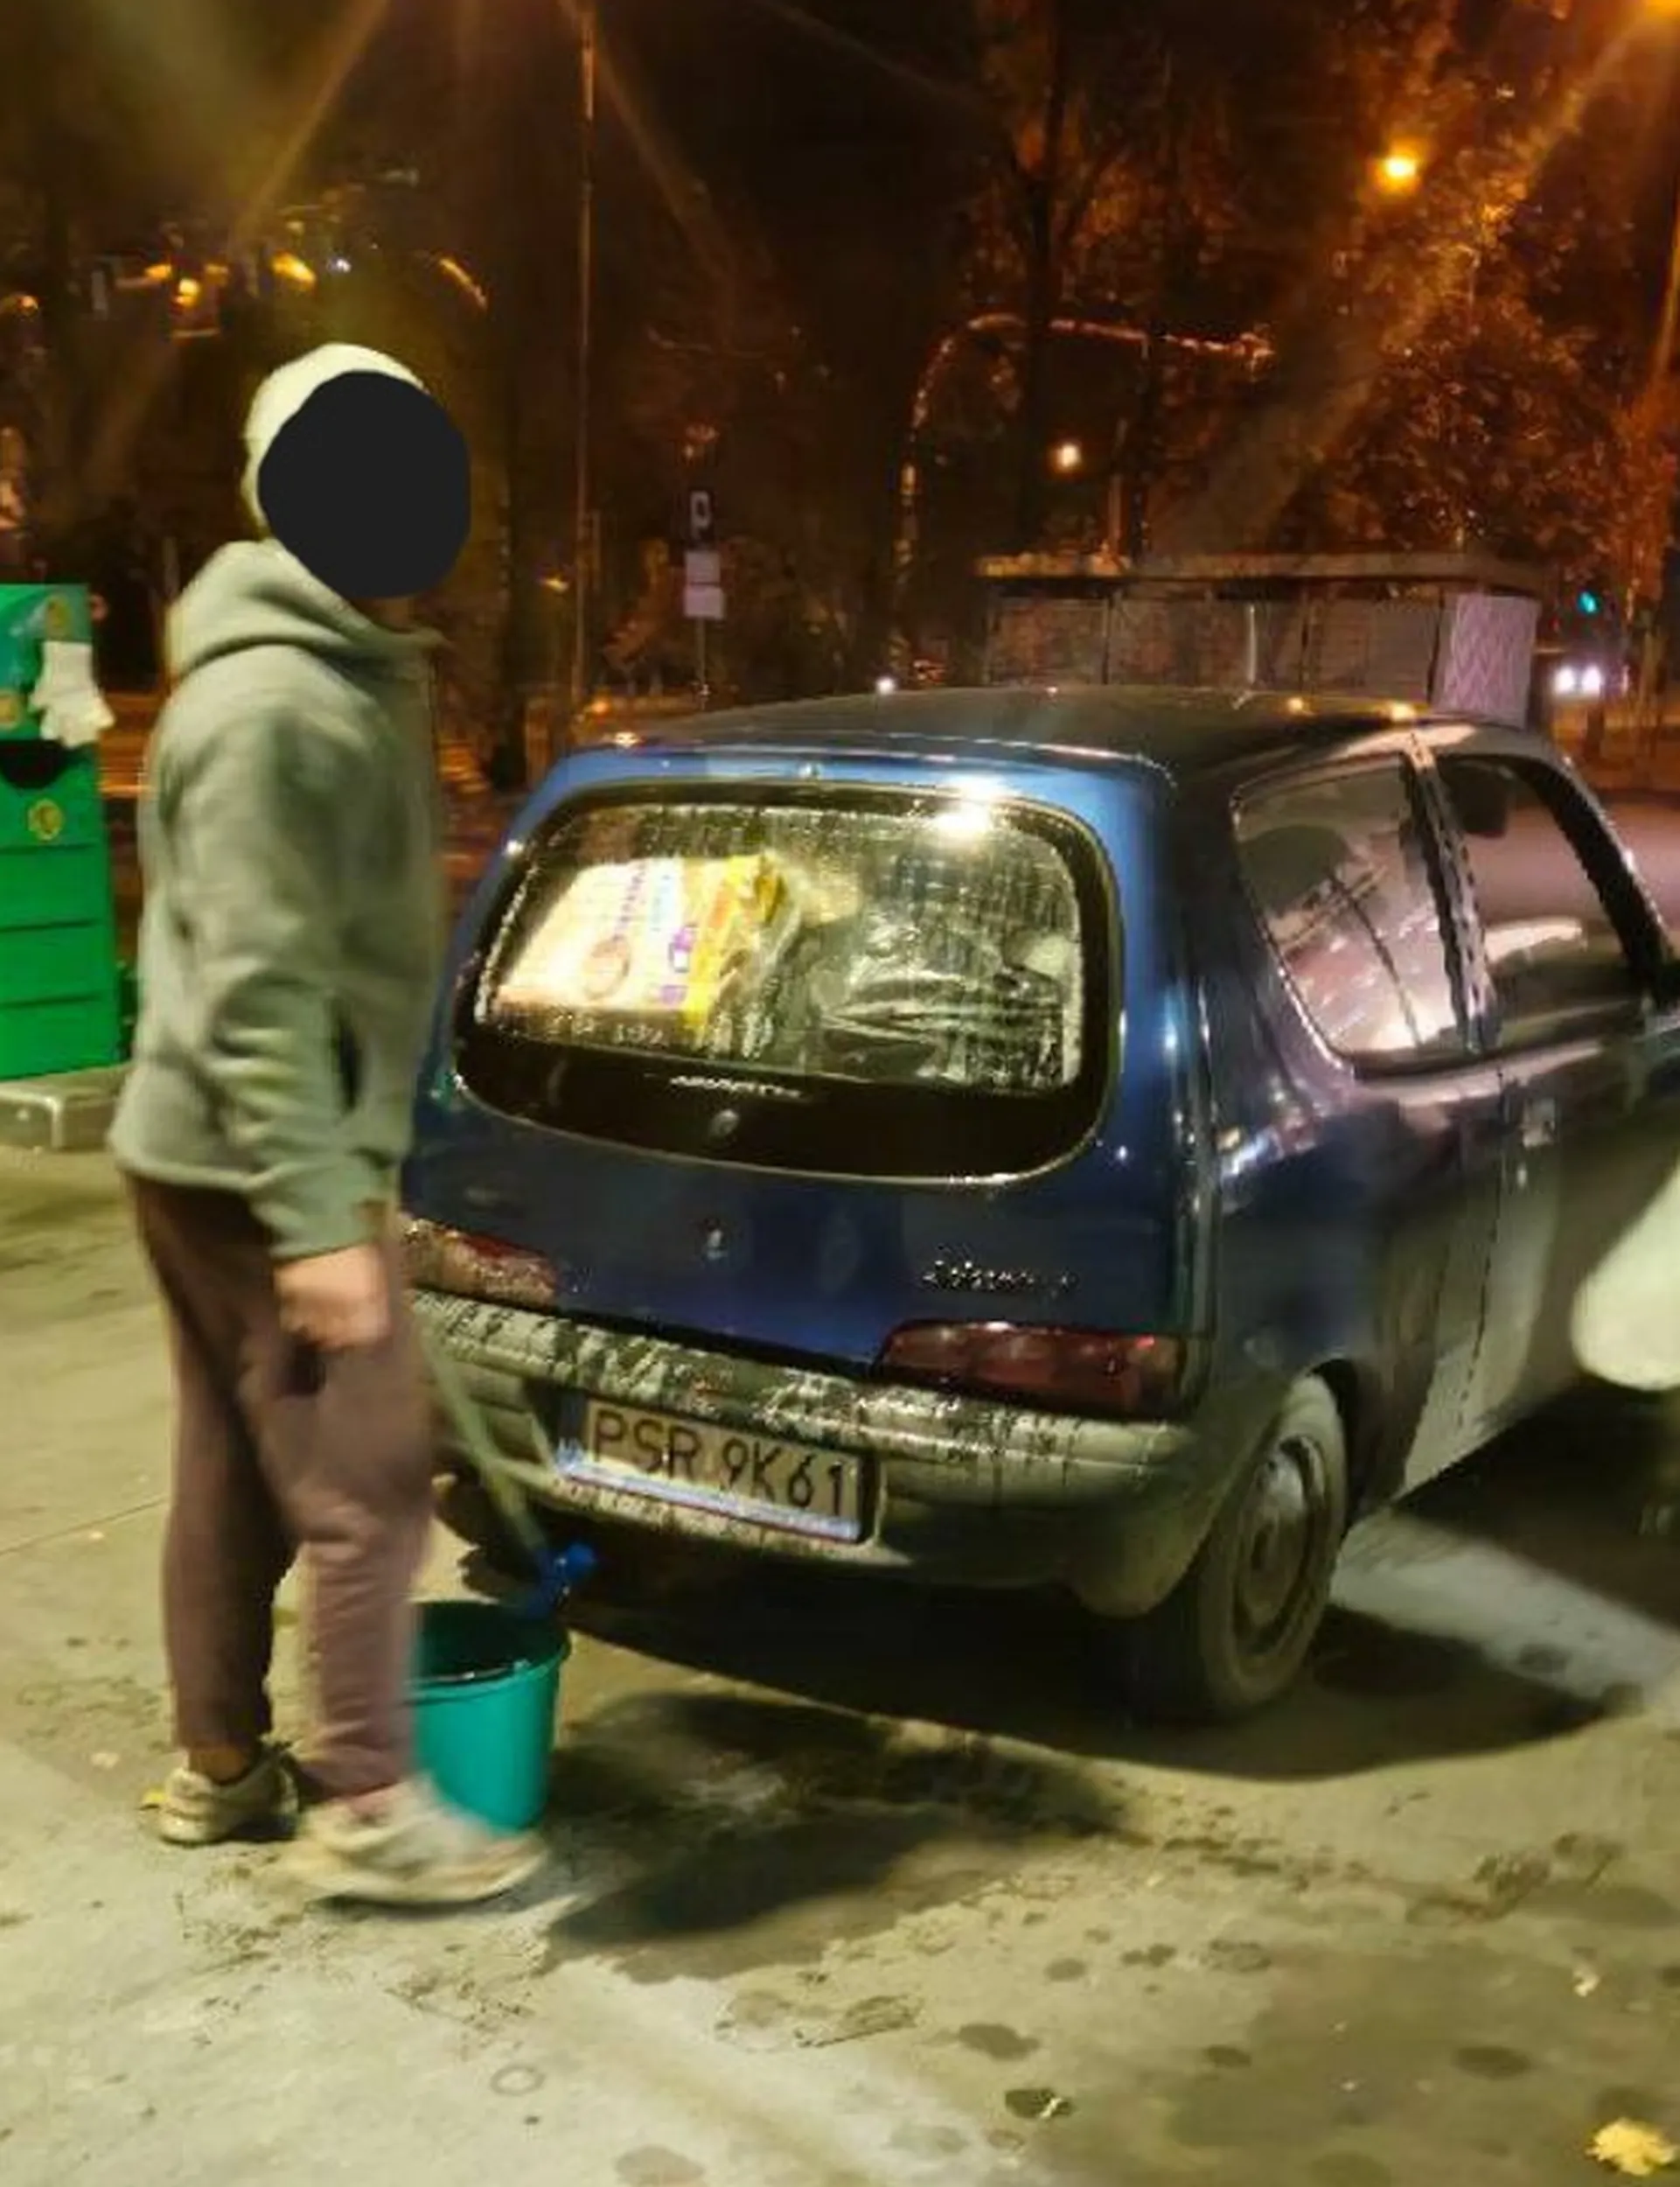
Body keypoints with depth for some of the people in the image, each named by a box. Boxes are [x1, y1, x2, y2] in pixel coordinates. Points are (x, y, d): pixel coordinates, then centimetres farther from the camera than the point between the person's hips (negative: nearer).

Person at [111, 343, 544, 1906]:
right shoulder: (271, 705, -20)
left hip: (215, 1156, 10)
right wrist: (316, 1219, -24)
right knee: (362, 1487, -2)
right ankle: (367, 1811, 10)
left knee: (238, 1472, 17)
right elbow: (254, 992, -24)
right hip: (253, 1170, -10)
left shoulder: (349, 677, 13)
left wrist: (327, 1187, 23)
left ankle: (220, 1765, 30)